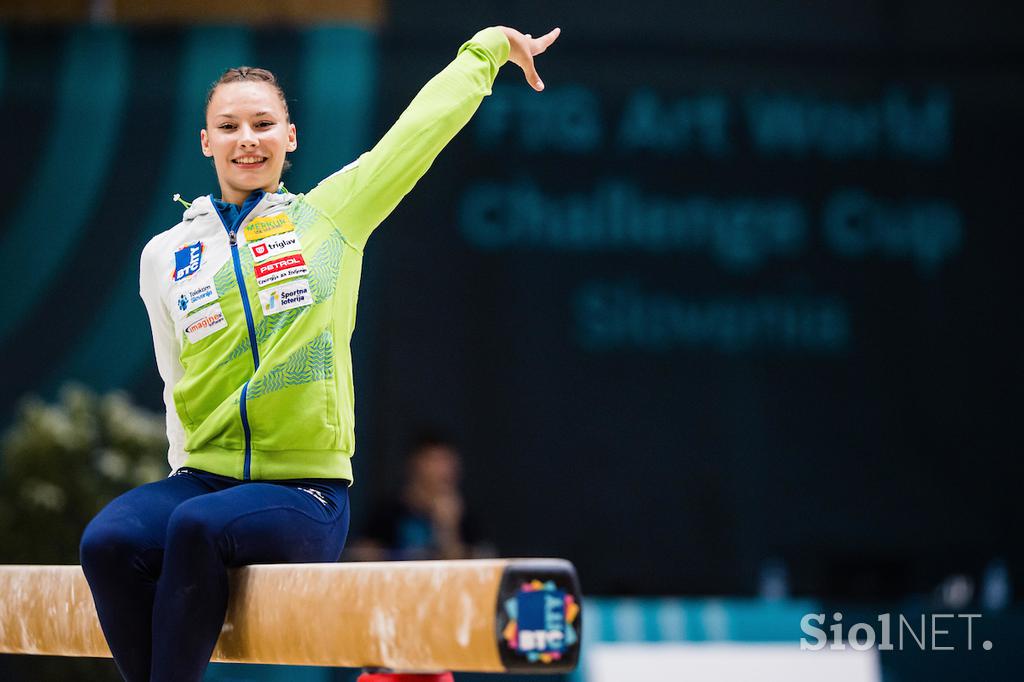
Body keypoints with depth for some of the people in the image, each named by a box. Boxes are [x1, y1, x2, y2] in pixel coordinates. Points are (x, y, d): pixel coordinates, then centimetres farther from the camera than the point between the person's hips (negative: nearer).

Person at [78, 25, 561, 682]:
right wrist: (190, 472, 6)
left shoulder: (331, 215, 7)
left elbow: (422, 127, 10)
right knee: (108, 541, -30)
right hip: (204, 477, 3)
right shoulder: (166, 256, 14)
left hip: (308, 488, -3)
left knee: (199, 527, -35)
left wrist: (488, 47, 20)